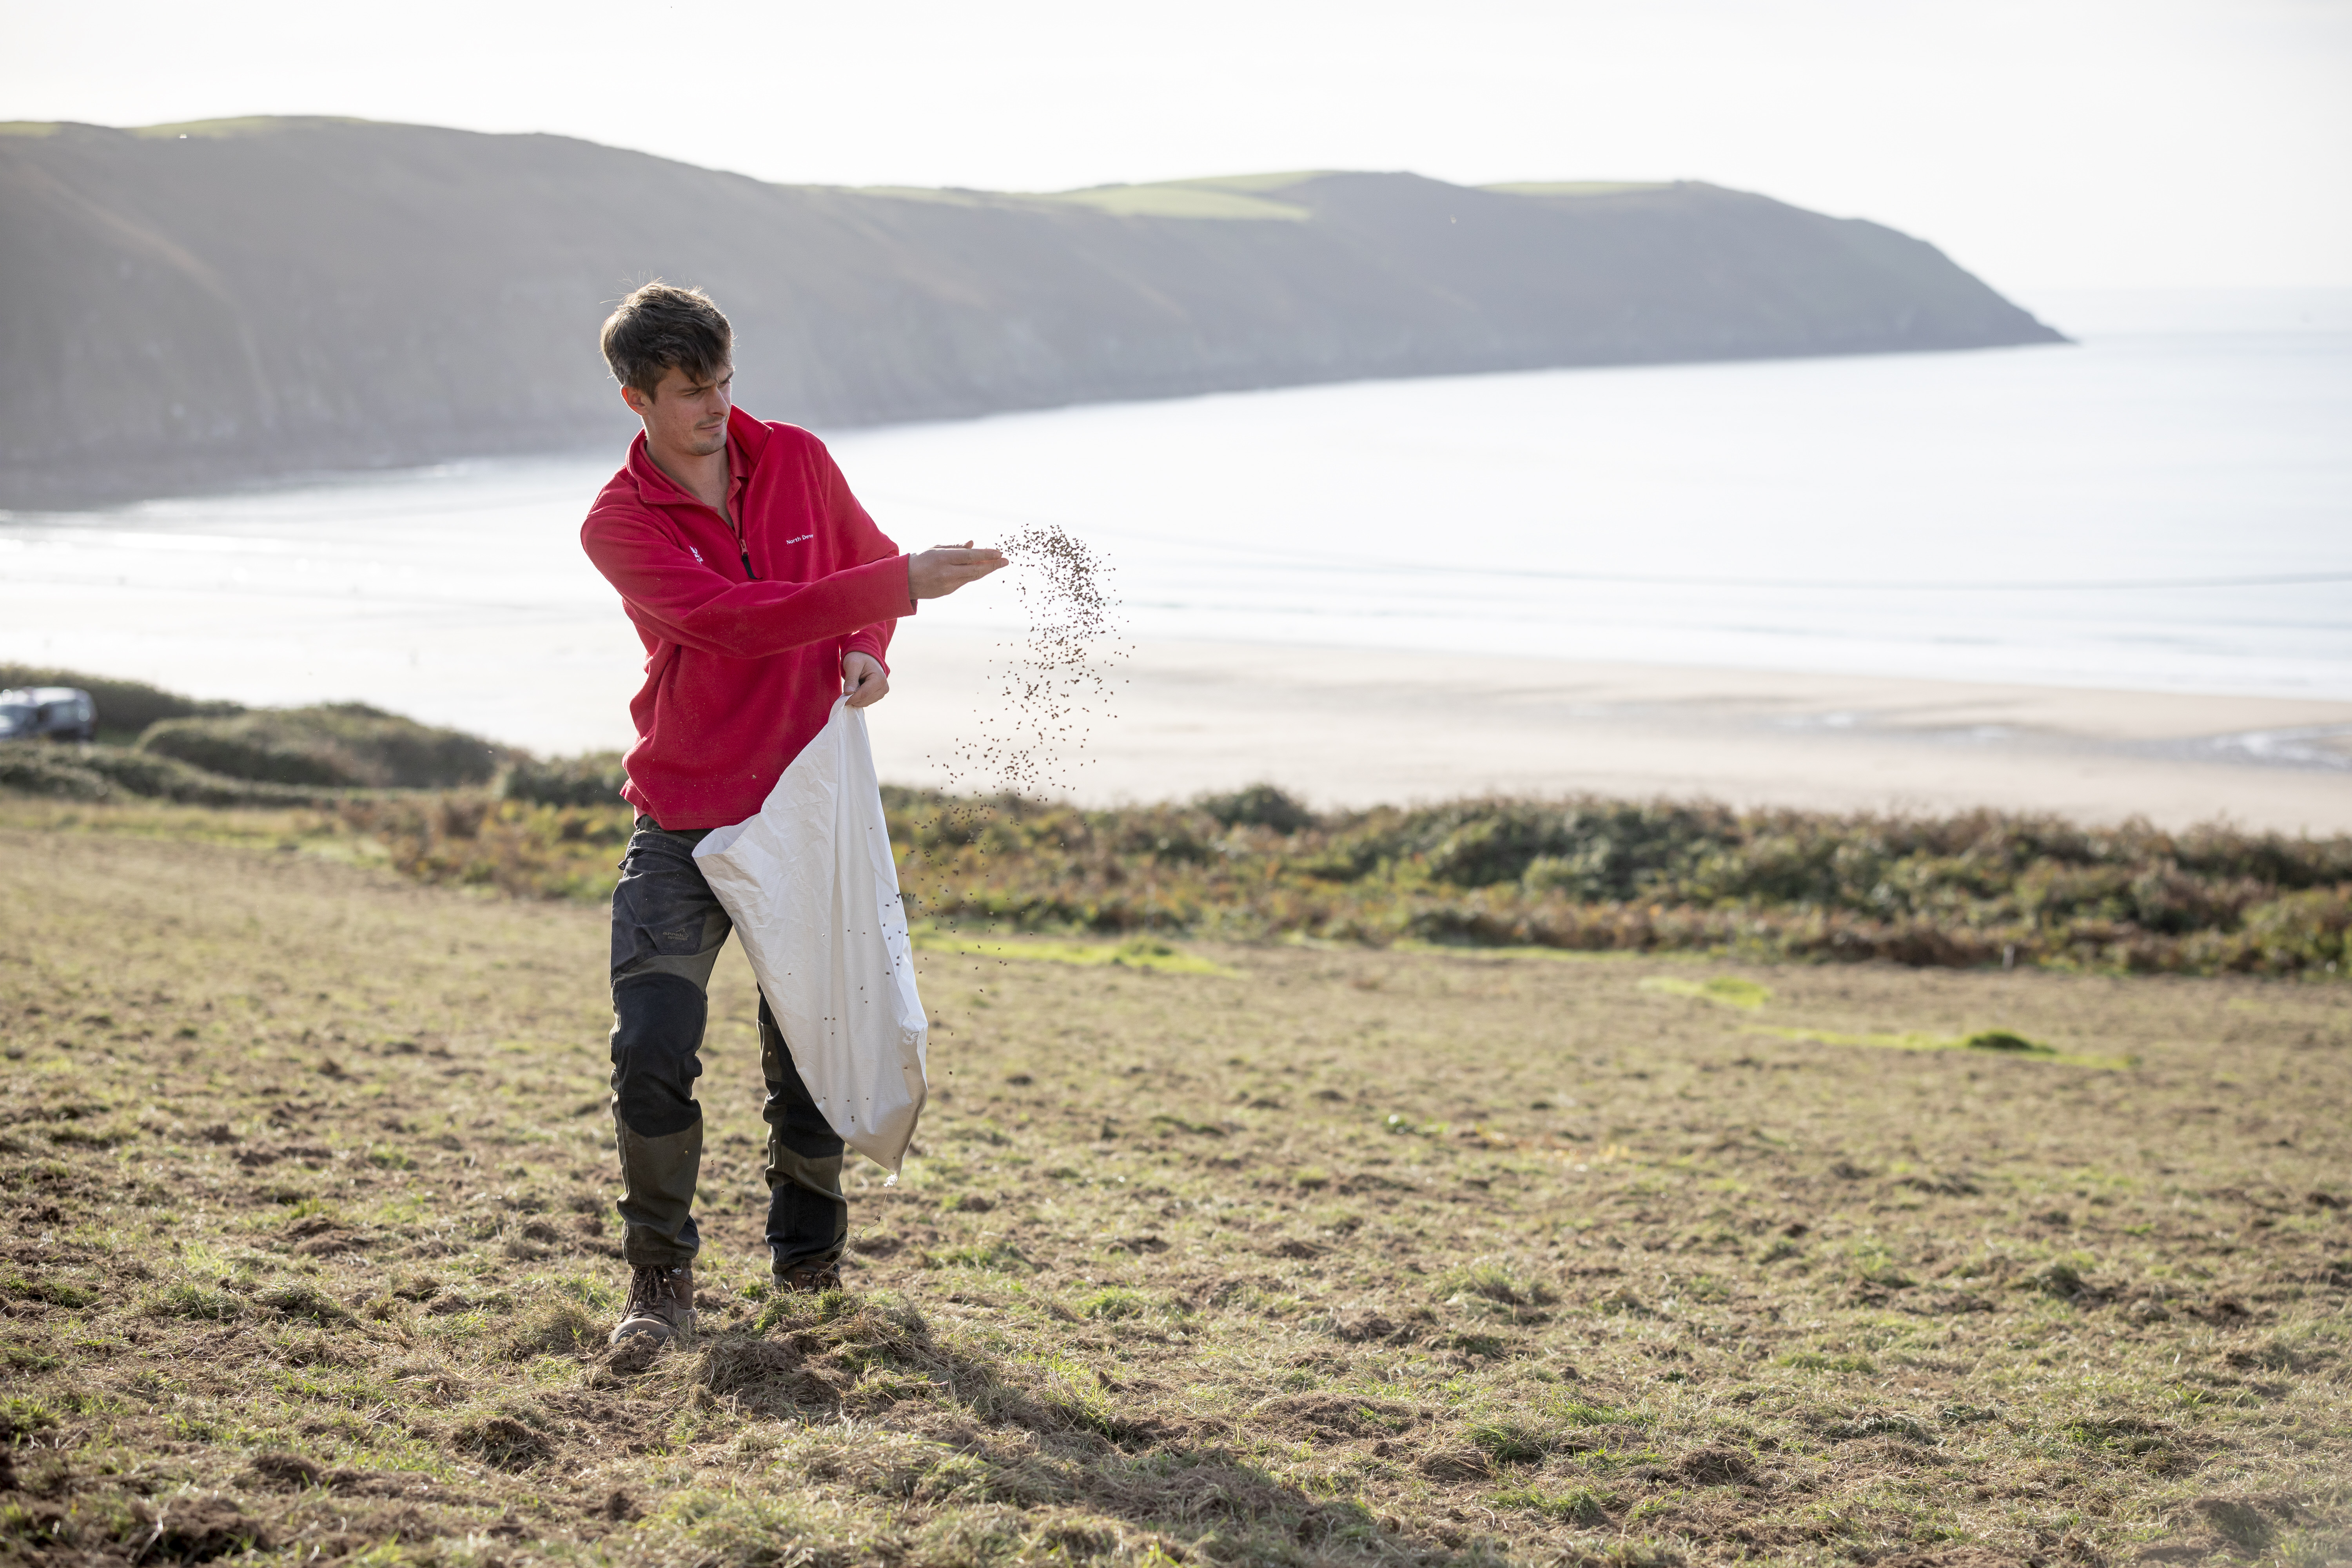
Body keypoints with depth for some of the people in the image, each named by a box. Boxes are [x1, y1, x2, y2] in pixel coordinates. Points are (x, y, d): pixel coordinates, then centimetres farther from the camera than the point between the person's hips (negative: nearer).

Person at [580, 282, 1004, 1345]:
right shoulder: (619, 525, -10)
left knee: (809, 1058, 6)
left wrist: (868, 655, -6)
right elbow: (736, 620, -25)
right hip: (681, 828, -2)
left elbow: (864, 564, 18)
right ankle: (661, 1277, 5)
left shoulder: (798, 461, 2)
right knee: (653, 1053, -12)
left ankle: (809, 1262, 28)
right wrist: (904, 583, -30)